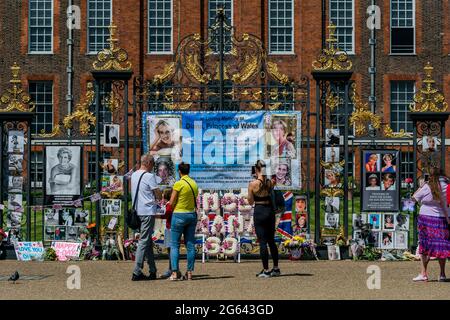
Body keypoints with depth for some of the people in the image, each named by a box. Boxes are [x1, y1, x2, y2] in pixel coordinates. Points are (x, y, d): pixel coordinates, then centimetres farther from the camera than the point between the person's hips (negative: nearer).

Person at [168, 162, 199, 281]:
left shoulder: (178, 184, -12)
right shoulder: (194, 184, 7)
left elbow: (171, 203, -9)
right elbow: (195, 201, 11)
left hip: (179, 214, -6)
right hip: (192, 214, 6)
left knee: (174, 244, -1)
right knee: (190, 244, 8)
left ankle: (175, 272, -8)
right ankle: (190, 272, 7)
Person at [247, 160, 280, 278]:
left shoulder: (253, 184, -10)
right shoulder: (270, 182, -1)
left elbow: (251, 202, -2)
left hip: (259, 211, -4)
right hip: (270, 210, 5)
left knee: (262, 242, 0)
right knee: (271, 241, 15)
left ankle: (266, 270, 0)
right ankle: (276, 268, 21)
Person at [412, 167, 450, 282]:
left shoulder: (427, 187, -9)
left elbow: (414, 198, 1)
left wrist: (422, 185, 7)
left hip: (427, 218, -3)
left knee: (425, 246, 2)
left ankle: (424, 273, -2)